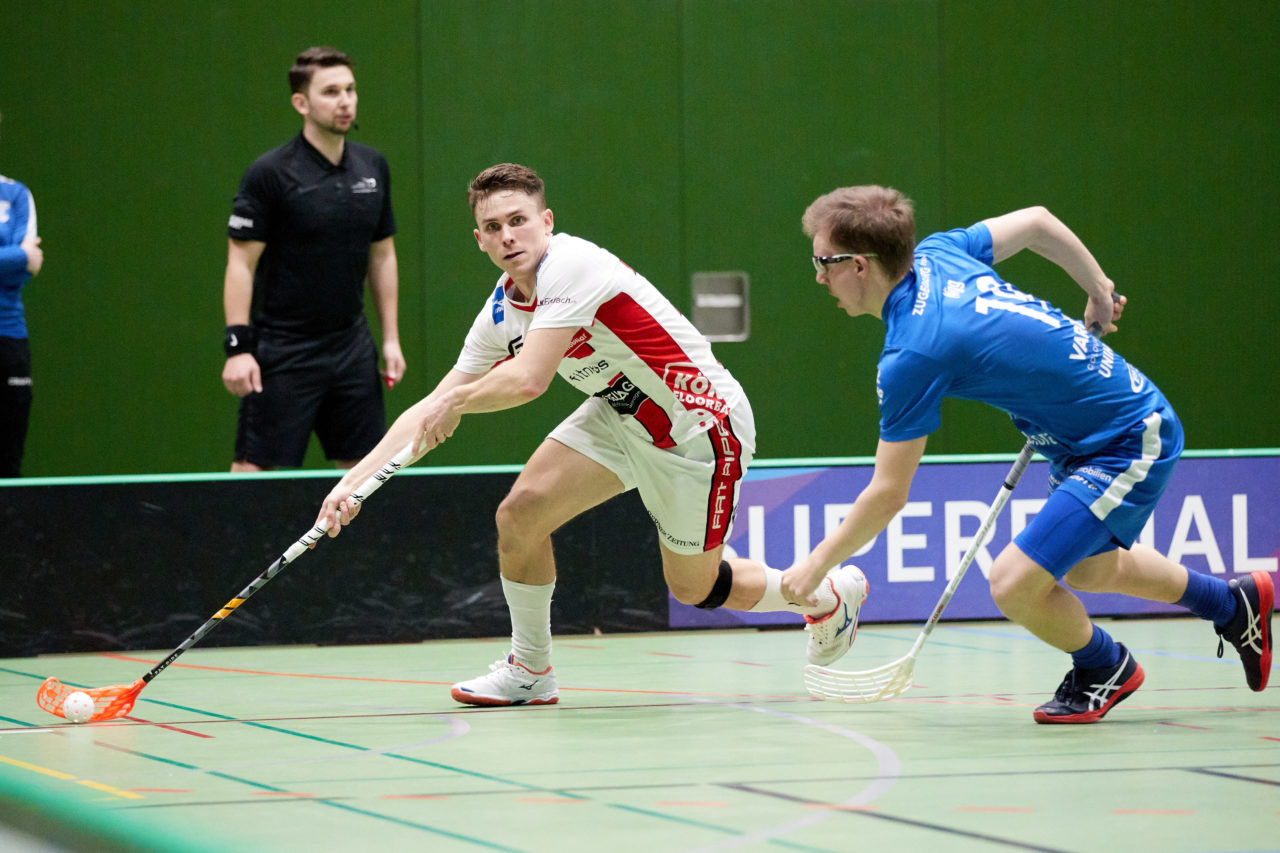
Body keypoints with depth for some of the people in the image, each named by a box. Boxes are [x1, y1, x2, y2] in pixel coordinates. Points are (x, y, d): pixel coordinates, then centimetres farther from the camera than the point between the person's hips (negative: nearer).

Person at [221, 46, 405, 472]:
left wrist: (391, 336, 11)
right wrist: (238, 346, -18)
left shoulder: (373, 168, 7)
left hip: (351, 348, 6)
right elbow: (241, 264, -11)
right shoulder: (269, 174, -10)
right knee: (256, 469, -7)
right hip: (283, 352, -6)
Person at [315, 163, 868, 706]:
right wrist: (355, 479, -6)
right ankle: (529, 672, 9)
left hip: (698, 425, -7)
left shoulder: (571, 265, -27)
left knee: (693, 587, 7)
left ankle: (830, 594, 34)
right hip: (620, 415, 7)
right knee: (519, 514, -10)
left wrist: (456, 402, -15)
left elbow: (528, 380, -34)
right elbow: (432, 408, 4)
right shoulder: (500, 313, -2)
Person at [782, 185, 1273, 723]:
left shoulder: (912, 354, -27)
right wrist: (1099, 294, 23)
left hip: (1128, 449, -10)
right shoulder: (935, 253, -5)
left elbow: (888, 495, -20)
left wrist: (815, 565, -7)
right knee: (1087, 570, 29)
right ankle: (1234, 604, 49)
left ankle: (1105, 668, 15)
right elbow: (1036, 221, 11)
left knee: (1014, 585, -14)